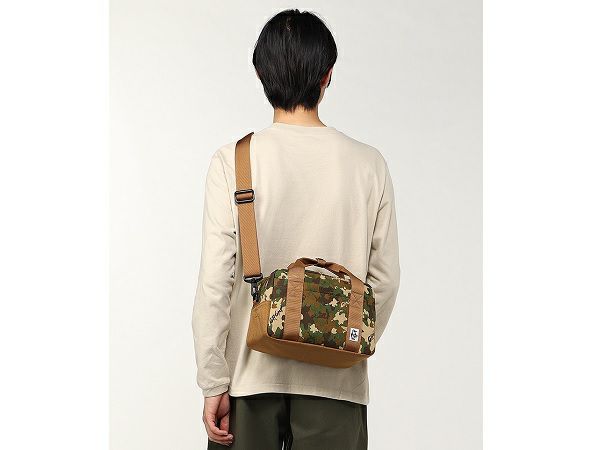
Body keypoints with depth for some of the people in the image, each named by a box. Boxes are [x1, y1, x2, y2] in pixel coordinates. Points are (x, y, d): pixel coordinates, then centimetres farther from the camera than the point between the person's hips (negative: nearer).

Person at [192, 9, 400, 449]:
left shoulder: (232, 162, -8)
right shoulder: (368, 164, -4)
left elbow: (215, 283, -11)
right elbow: (385, 279, 1)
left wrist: (214, 384, -4)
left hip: (250, 372, -1)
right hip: (335, 380, 1)